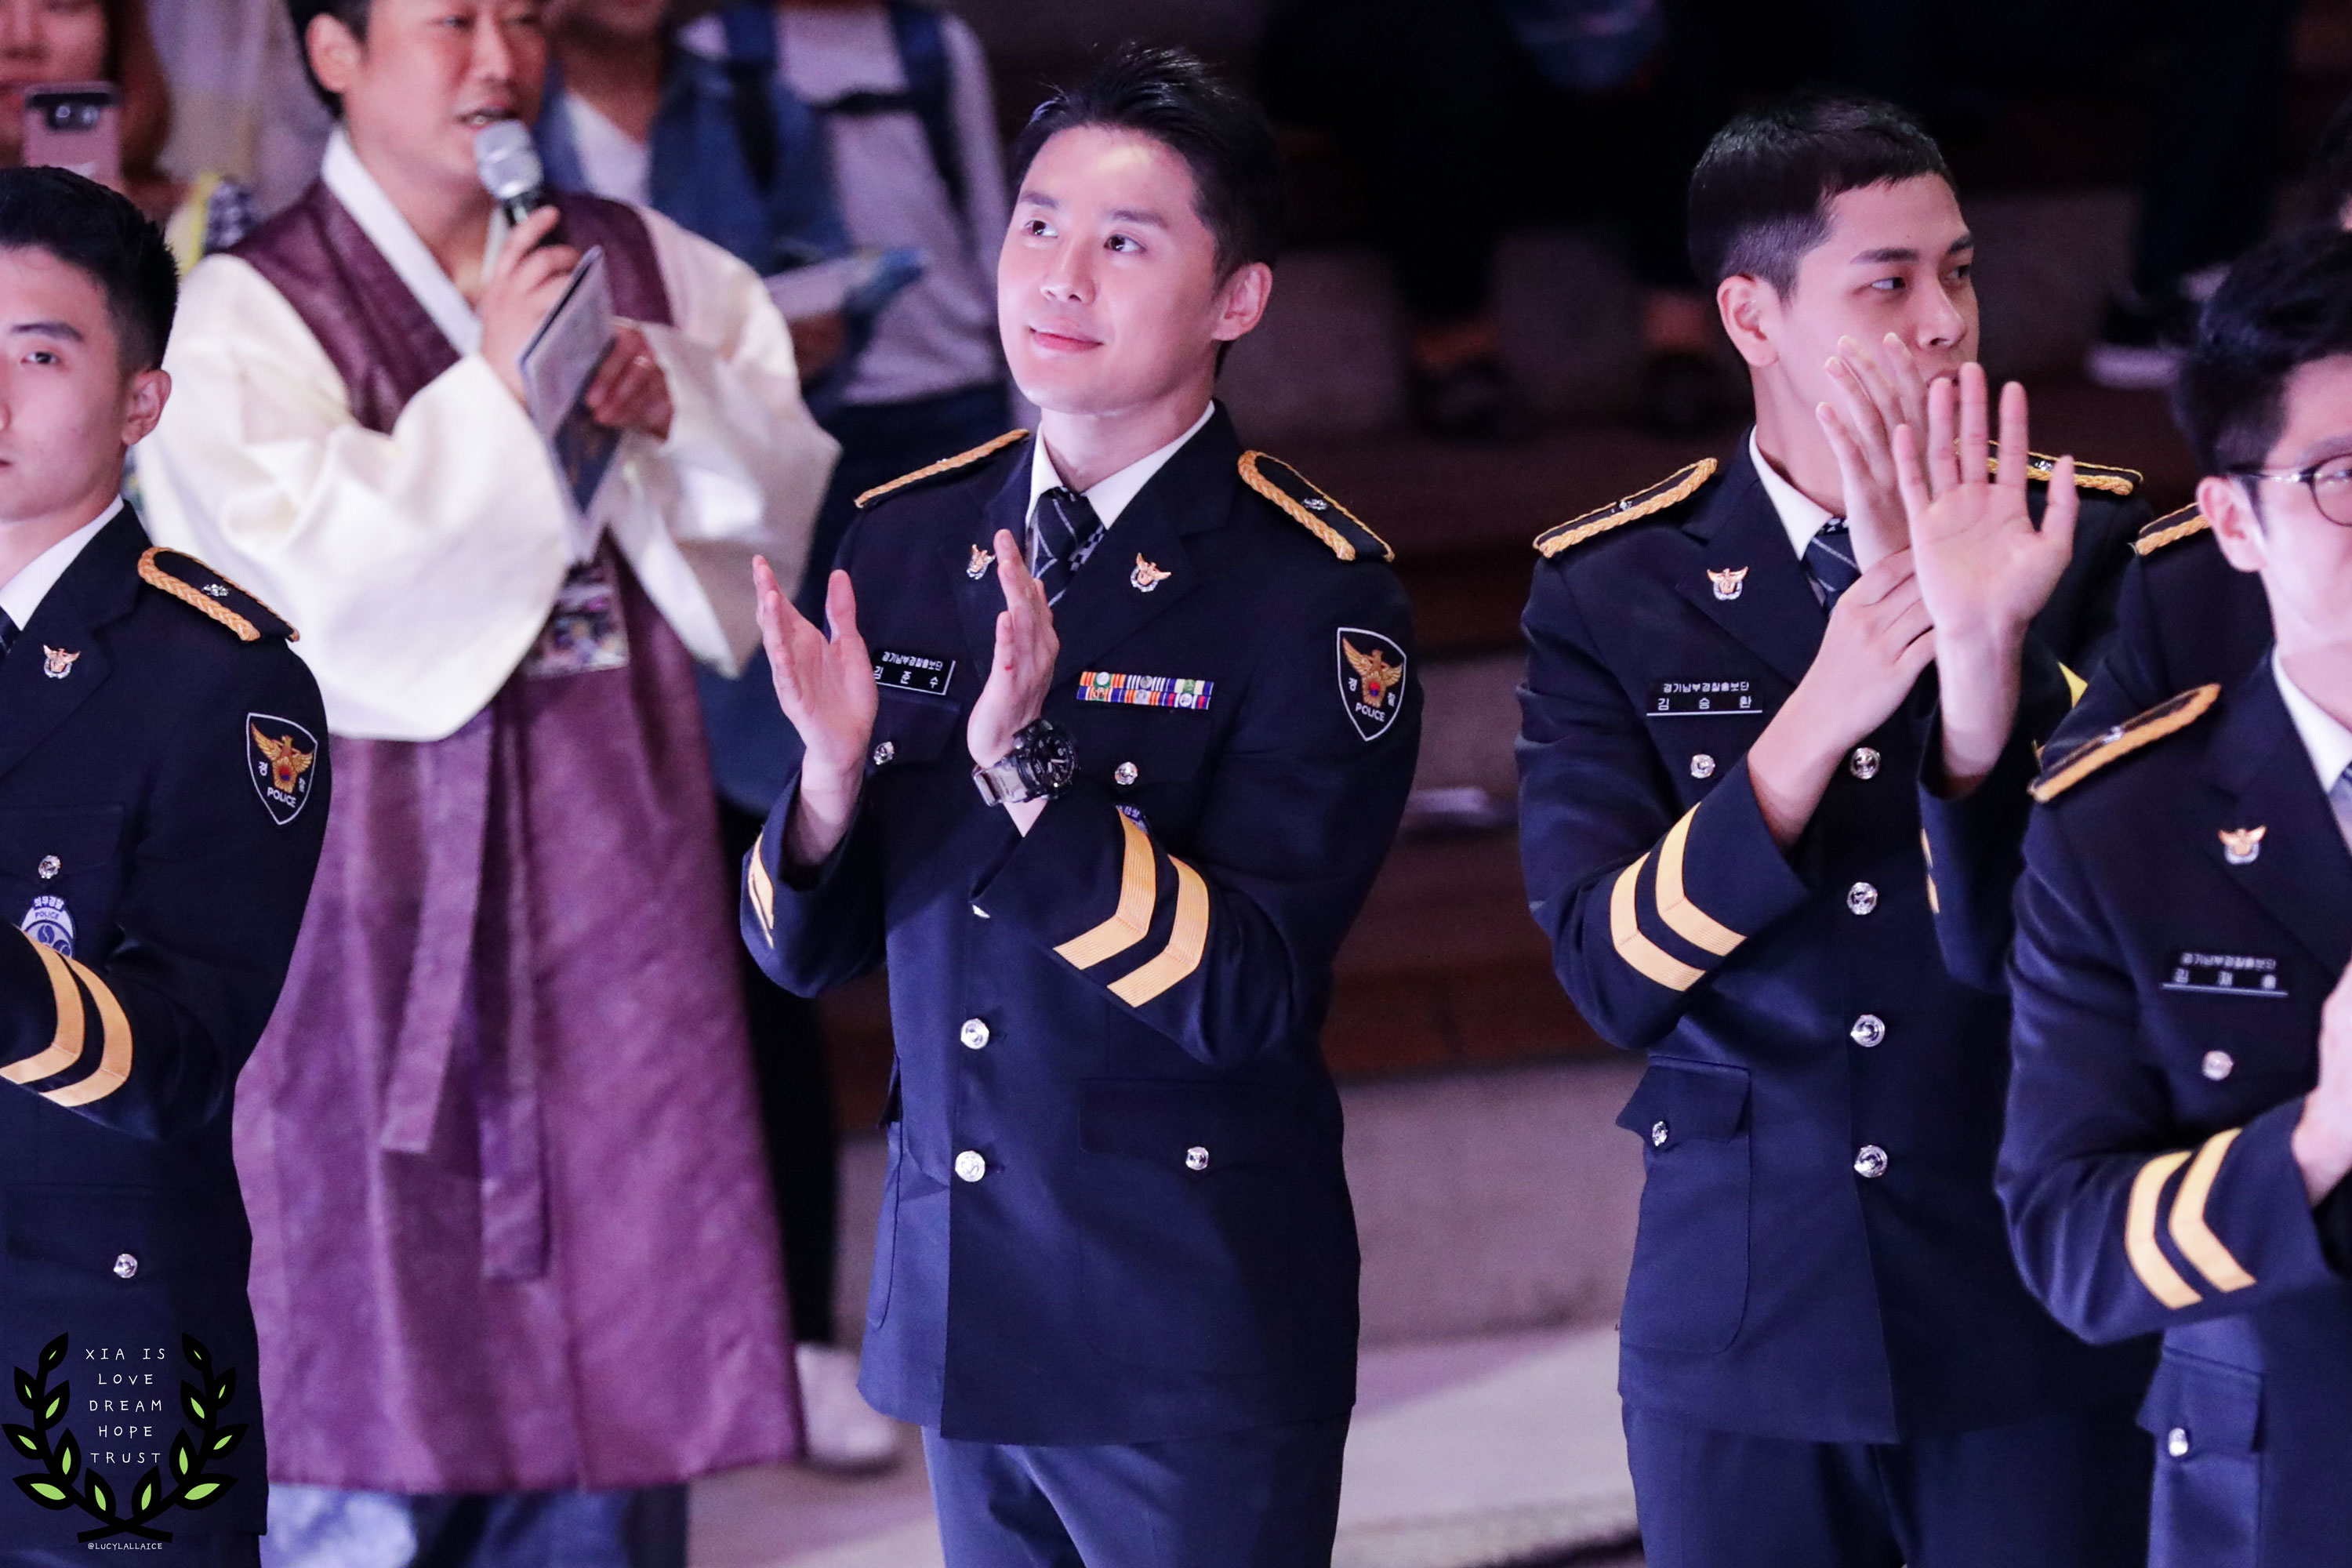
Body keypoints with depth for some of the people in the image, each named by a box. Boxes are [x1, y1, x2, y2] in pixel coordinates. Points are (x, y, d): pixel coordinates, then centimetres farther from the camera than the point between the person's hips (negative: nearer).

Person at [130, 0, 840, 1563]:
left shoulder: (653, 271, 10)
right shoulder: (248, 315, -4)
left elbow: (798, 495, 11)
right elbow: (317, 582, -16)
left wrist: (674, 406, -7)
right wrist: (494, 394, -16)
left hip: (614, 872, 4)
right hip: (388, 879, -4)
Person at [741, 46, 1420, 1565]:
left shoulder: (1314, 596, -12)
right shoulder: (906, 542, 5)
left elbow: (1245, 999, -19)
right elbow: (805, 951, 6)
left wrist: (1029, 766, -28)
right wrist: (834, 769, -14)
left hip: (1193, 1329, -5)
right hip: (961, 1304, 5)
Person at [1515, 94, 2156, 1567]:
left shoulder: (2099, 550, -3)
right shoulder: (1611, 593, -2)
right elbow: (1611, 975, -12)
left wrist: (1986, 666, -30)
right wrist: (1820, 716, -25)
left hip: (2037, 1333, -1)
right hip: (1743, 1328, 1)